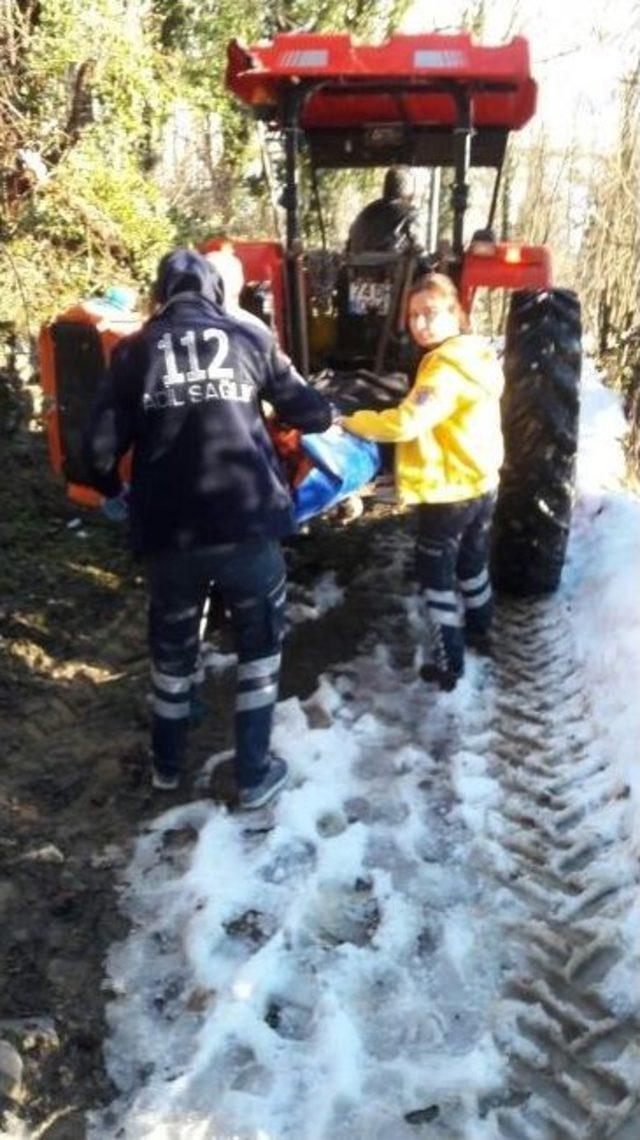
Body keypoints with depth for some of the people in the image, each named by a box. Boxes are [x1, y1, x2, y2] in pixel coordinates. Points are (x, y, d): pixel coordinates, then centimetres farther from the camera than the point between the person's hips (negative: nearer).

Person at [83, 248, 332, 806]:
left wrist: (111, 487, 23)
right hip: (247, 520, -1)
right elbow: (312, 413, 8)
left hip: (169, 529, 2)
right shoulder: (251, 337, 6)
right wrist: (323, 412, 32)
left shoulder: (134, 350, 7)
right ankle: (255, 773, 22)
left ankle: (167, 763, 39)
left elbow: (102, 443, 2)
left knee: (172, 643, 22)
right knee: (261, 639, 18)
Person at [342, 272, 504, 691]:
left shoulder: (446, 366, -25)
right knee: (472, 563, 26)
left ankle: (448, 664, 11)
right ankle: (479, 632, 46)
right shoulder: (478, 354, 5)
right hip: (483, 482, 9)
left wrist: (353, 422, -21)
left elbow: (406, 423, -33)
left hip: (449, 492, -9)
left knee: (436, 576, 4)